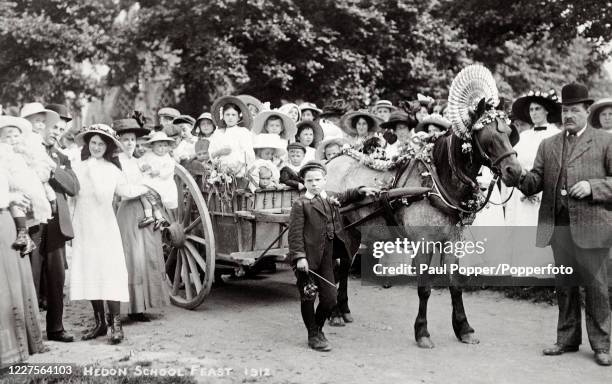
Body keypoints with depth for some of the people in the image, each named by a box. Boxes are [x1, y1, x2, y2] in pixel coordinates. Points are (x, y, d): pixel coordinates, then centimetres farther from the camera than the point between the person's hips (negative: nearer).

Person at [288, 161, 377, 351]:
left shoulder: (333, 199, 12)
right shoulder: (300, 204, -6)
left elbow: (346, 196, 35)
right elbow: (295, 233, -11)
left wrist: (361, 191, 19)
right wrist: (299, 257, -19)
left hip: (327, 259, 5)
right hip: (307, 258, -5)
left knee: (330, 299, 6)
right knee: (308, 298, 4)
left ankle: (318, 329, 30)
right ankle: (313, 336, 19)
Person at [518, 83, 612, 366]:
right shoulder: (548, 145, 15)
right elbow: (536, 183, 8)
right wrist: (521, 177, -13)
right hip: (558, 226, 4)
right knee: (564, 285, 11)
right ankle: (567, 340, 22)